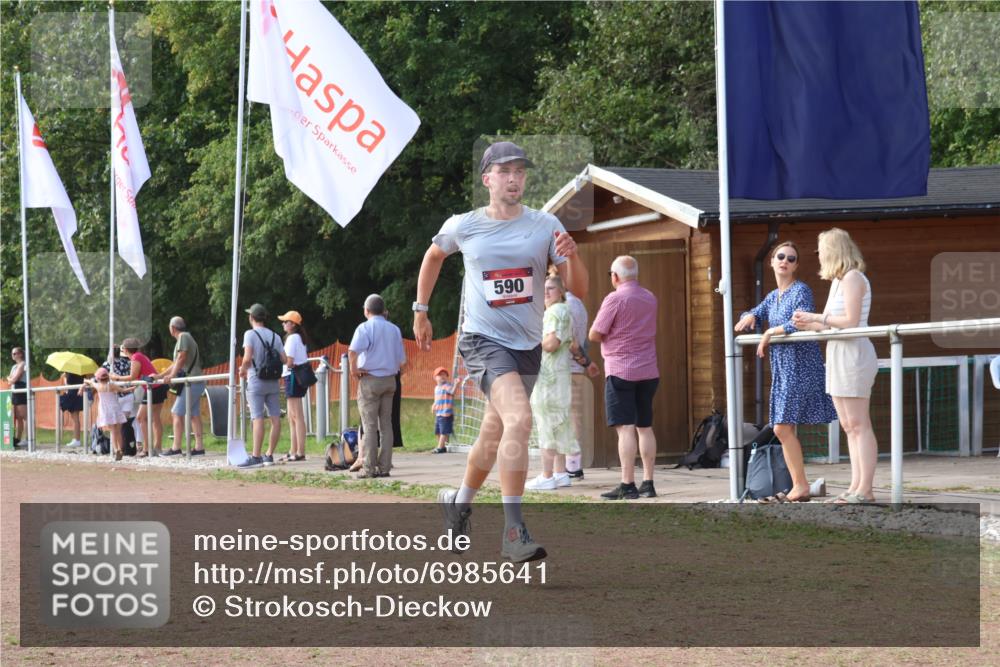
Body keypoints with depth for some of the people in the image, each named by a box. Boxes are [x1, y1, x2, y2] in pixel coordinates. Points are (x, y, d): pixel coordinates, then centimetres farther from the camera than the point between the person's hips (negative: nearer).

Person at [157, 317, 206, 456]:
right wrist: (159, 376, 29)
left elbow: (181, 358, -20)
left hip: (191, 382, -10)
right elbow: (176, 363, 29)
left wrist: (172, 375, -23)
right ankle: (199, 447, 3)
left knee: (177, 413, -9)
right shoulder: (185, 337, 24)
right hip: (196, 383, 10)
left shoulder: (183, 337, -7)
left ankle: (176, 448, -11)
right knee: (194, 415, 7)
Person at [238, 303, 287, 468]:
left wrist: (243, 370, 1)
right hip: (273, 382, 5)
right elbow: (284, 360, 5)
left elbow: (248, 358, -17)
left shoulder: (250, 334, -6)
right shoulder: (274, 336, 10)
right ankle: (269, 455, 11)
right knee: (275, 418, 6)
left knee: (258, 419, -10)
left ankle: (256, 457, -13)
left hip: (256, 381, -5)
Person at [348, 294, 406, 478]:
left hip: (369, 379, -4)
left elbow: (352, 351, -25)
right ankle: (384, 467, 6)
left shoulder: (365, 328, -7)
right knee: (386, 424, 8)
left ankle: (368, 468, -4)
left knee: (369, 425, -2)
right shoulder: (394, 330, 9)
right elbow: (402, 361, 10)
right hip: (390, 380, 5)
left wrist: (354, 369, -11)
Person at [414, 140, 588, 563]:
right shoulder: (463, 227, -1)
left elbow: (579, 290, -3)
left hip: (527, 346, 4)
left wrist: (571, 258, -23)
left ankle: (459, 504, 44)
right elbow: (434, 255, 21)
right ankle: (513, 532, -30)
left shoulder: (545, 226, 0)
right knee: (519, 419, -27)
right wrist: (420, 311, 22)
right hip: (482, 340, -4)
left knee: (493, 438, 16)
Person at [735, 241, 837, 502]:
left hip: (801, 365, -8)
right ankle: (798, 488, 10)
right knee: (784, 429, 6)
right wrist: (749, 317, 3)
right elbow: (752, 315, 28)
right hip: (782, 369, 8)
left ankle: (801, 487, -8)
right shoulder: (773, 297, 16)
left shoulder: (801, 290, -8)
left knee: (783, 427, -13)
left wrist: (770, 332, -13)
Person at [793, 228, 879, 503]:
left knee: (858, 424, -10)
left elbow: (850, 321, -18)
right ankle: (856, 487, 9)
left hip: (853, 353, -10)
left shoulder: (852, 278, -11)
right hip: (838, 354, 10)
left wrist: (817, 318, -10)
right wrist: (808, 324, 4)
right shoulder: (837, 282, 18)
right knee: (848, 426, 8)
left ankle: (865, 490, -10)